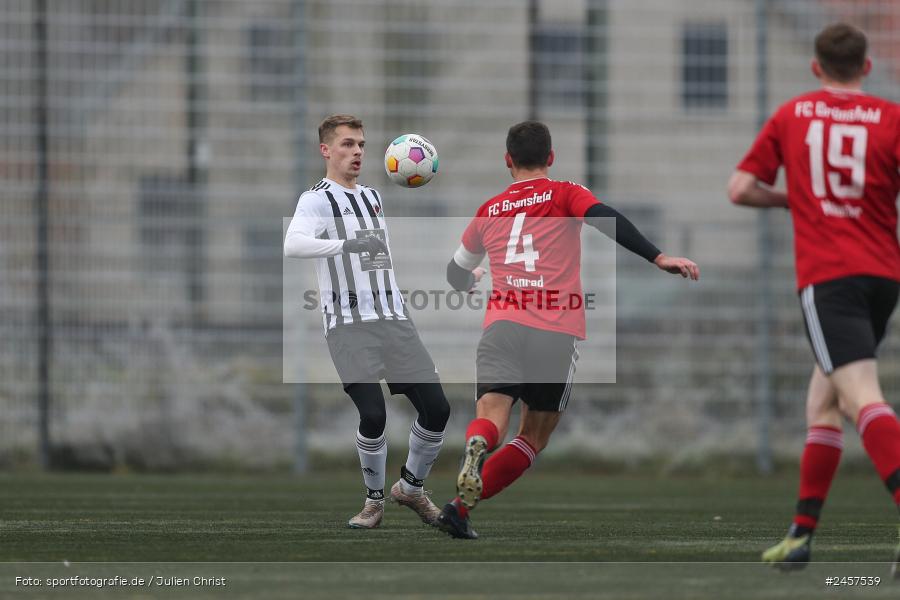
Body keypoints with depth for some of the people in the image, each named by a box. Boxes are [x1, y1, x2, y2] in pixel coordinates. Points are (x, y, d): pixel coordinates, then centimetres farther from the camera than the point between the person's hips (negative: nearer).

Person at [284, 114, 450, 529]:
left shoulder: (373, 198, 19)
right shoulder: (317, 200, -5)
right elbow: (293, 245, -26)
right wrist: (346, 244, -37)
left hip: (393, 319, 6)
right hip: (349, 324, -6)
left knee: (436, 408, -4)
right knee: (373, 416, -18)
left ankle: (411, 487, 19)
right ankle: (374, 499, 6)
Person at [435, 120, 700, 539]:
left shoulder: (489, 210, 22)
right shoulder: (564, 195, 12)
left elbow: (457, 274, 36)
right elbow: (609, 221, -9)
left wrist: (472, 278, 59)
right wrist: (659, 258, -13)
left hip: (502, 326, 2)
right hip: (557, 333, -1)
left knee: (491, 416, -13)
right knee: (534, 438, 11)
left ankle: (476, 448, -50)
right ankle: (461, 508, -1)